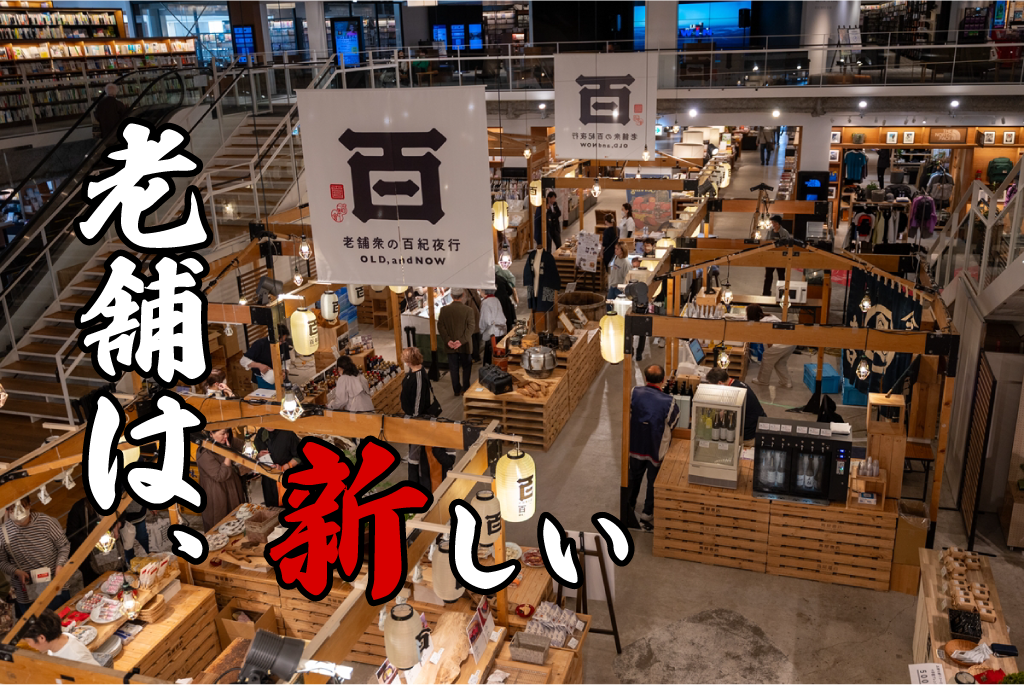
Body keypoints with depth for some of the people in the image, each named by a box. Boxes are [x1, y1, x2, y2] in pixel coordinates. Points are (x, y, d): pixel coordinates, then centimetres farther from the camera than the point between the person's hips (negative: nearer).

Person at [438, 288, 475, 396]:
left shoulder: (444, 309, -5)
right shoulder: (468, 310, -12)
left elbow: (440, 326, -8)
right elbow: (471, 327, -17)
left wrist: (447, 340, -12)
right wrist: (462, 341, -19)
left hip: (450, 346, 2)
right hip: (465, 346, -2)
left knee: (454, 368, 12)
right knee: (466, 367, 16)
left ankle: (457, 390, 18)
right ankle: (465, 389, 20)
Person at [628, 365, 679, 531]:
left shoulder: (635, 393, -18)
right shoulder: (668, 402, -25)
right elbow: (673, 424, -8)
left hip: (636, 446, 4)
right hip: (657, 449, -3)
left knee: (634, 477, 26)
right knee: (654, 482, 15)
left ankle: (629, 505, 46)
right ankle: (647, 516, 21)